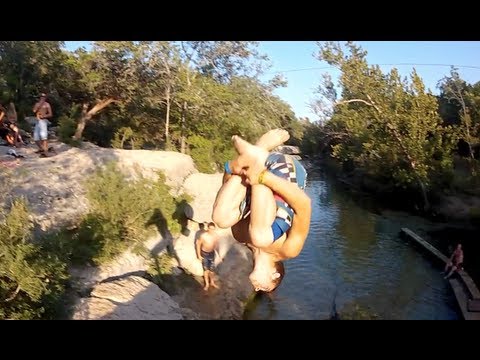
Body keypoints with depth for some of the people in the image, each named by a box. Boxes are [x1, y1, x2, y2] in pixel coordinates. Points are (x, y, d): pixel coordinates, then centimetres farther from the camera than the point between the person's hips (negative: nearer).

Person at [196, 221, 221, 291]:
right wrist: (199, 255, -9)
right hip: (204, 254, -3)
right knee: (206, 269, 10)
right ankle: (207, 284, 31)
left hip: (211, 253, 3)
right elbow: (198, 244, -12)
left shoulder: (216, 235, -17)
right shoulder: (203, 235, -27)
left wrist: (217, 253, 7)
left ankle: (212, 282, 38)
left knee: (212, 269, 13)